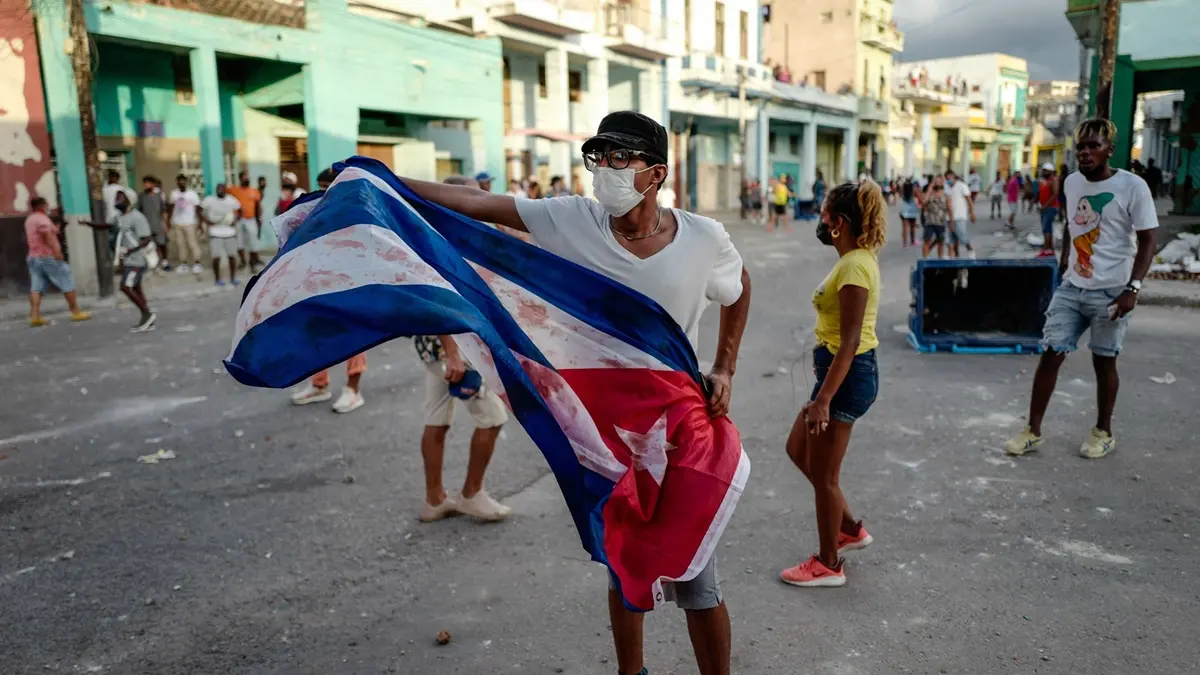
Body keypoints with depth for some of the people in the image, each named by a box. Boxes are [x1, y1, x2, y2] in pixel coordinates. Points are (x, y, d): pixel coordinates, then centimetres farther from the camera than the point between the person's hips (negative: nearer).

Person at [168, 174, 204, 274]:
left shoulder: (192, 193, -7)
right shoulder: (174, 193, 6)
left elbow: (198, 209, -7)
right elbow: (171, 207, 14)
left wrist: (199, 223, -12)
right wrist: (169, 220, 12)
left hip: (190, 223, -4)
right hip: (177, 223, 4)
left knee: (193, 243, -4)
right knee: (181, 243, 7)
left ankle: (197, 263, -1)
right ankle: (183, 263, 12)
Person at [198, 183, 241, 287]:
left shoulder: (231, 200, -3)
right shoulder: (209, 200, -7)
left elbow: (240, 210, 12)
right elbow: (199, 209, 2)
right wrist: (206, 221, -9)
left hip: (230, 232, 2)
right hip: (215, 233, -2)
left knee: (232, 256, 5)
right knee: (216, 257, -5)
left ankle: (233, 278, 18)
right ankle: (218, 279, 7)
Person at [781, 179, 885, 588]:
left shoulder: (853, 267, -21)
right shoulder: (859, 259, 9)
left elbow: (850, 342, -25)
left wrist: (823, 398, -26)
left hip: (847, 374, -11)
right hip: (844, 369, 11)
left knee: (823, 476, 4)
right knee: (798, 450, 22)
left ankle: (827, 565, 22)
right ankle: (850, 529, 34)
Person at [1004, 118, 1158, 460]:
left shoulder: (1133, 186, -12)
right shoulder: (1072, 182, 4)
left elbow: (1147, 241, -11)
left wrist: (1133, 287, -20)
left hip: (1111, 291, -4)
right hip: (1071, 287, 4)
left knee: (1104, 361, 6)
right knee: (1051, 354, 1)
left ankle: (1103, 432, 24)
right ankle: (1033, 431, 8)